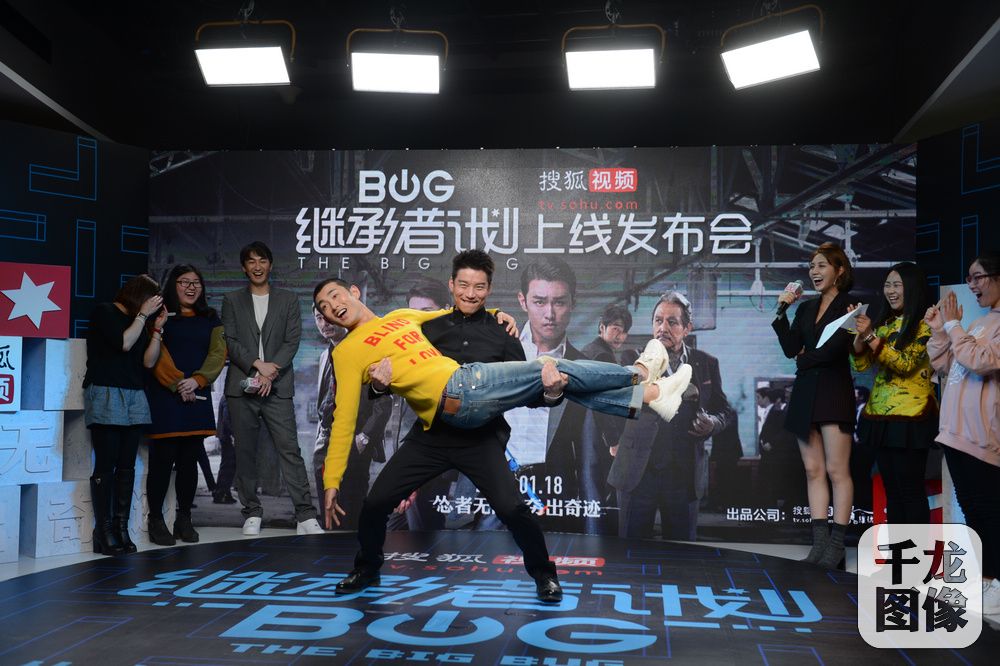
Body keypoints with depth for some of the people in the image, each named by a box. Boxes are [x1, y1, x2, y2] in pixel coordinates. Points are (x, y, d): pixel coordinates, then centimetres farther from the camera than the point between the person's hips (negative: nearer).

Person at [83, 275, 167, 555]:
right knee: (106, 465, -8)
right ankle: (103, 530, -6)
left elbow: (148, 361, 10)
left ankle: (121, 529, 4)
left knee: (127, 466, 2)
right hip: (105, 394, -6)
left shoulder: (138, 321, 17)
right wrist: (143, 314, -5)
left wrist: (157, 328, 4)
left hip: (134, 397, 6)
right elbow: (123, 343, -13)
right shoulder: (104, 312, 1)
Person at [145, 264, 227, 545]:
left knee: (189, 459, 7)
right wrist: (177, 383, -15)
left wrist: (196, 380, -11)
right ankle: (156, 520, 6)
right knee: (162, 459, -4)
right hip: (164, 396, -4)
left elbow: (218, 353, 4)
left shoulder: (210, 319, 15)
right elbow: (156, 354, -7)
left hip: (197, 398, 4)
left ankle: (184, 518, 15)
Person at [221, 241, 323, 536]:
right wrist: (257, 364, -12)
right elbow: (229, 341, 2)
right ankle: (252, 514, 13)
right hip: (242, 387, 1)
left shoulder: (288, 300, 11)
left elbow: (292, 341, 2)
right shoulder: (232, 301, 12)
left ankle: (306, 516, -9)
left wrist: (271, 371, -11)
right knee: (245, 452, 4)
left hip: (277, 387, -1)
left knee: (290, 449, -8)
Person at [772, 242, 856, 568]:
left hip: (834, 392, -6)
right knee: (813, 470, 4)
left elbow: (834, 348, -13)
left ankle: (837, 544, -4)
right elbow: (791, 349, 5)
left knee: (837, 470, -7)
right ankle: (819, 541, 6)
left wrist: (804, 360, 1)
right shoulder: (806, 308, 16)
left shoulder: (850, 305, -2)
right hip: (805, 394, 7)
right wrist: (782, 310, 1)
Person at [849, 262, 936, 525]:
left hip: (910, 416, -6)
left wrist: (871, 336, -21)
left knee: (911, 490, -4)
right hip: (879, 414, 7)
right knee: (891, 490, 10)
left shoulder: (925, 324, -5)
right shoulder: (882, 323, 15)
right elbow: (861, 365, 8)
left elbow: (906, 363, -16)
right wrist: (861, 334, -9)